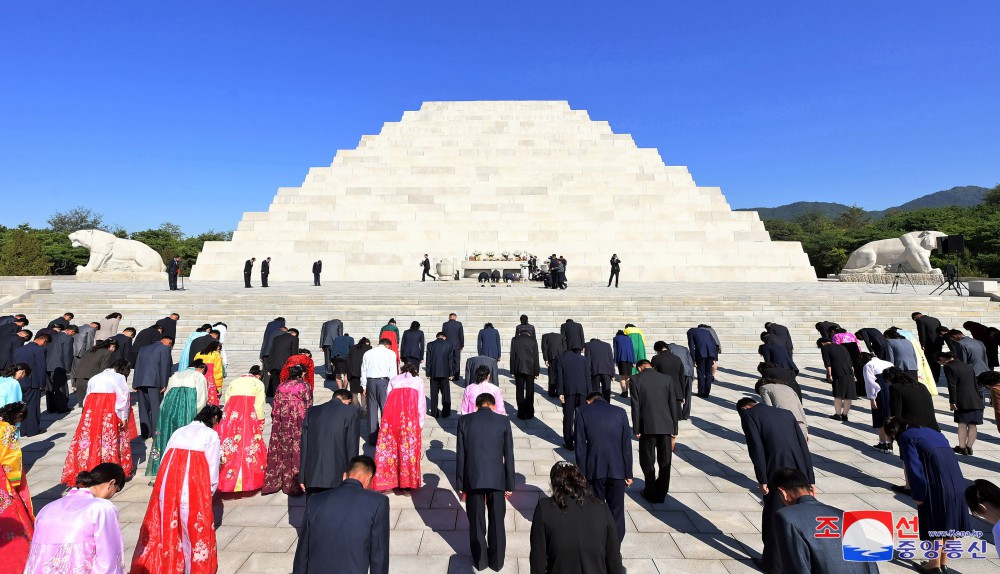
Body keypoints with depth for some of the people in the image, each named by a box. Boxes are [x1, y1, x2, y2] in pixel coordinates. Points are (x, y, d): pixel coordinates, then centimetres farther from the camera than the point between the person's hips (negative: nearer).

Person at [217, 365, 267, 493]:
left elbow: (226, 402, 13)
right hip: (249, 416, -3)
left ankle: (226, 479, 12)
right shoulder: (258, 383, 10)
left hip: (230, 415, 4)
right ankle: (249, 480, 4)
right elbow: (259, 406, 1)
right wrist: (260, 424, 6)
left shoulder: (233, 382, 22)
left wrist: (230, 419, 17)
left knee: (229, 444, 8)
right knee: (250, 446, 2)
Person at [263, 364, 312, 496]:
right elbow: (308, 406, -1)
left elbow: (275, 404, 10)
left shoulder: (281, 385, 12)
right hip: (297, 419, -4)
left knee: (280, 447, 11)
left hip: (281, 419, 4)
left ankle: (274, 481, 20)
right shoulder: (304, 386, 2)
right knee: (296, 447, 2)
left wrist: (275, 419, 16)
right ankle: (294, 483, 6)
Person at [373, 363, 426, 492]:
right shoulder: (418, 380, 25)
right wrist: (420, 423, 16)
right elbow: (421, 402, 15)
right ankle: (408, 480, 9)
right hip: (410, 408, -1)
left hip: (393, 406, 2)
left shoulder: (394, 379, 29)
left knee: (390, 442, 10)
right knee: (409, 444, 6)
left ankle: (387, 479, 13)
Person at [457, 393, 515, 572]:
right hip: (497, 479, 0)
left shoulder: (464, 421, -3)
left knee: (476, 522, 16)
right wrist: (510, 484, 7)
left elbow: (461, 455, -2)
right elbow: (509, 456, -2)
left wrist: (460, 484, 7)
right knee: (497, 522, 16)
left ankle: (480, 560, 31)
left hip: (473, 479, 0)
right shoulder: (503, 421, -4)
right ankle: (497, 561, 30)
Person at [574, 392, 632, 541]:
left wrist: (582, 473, 2)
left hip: (594, 470, -1)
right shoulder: (620, 412, 6)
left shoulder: (582, 411, 1)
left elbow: (580, 446, -3)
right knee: (616, 512, 14)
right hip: (617, 470, 2)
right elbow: (627, 445, 4)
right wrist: (628, 473, 9)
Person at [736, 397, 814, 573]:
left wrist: (762, 480, -6)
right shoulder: (785, 413, 20)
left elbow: (756, 448, -9)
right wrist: (810, 479, 13)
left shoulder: (748, 415, 3)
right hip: (800, 474, 6)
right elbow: (803, 445, 13)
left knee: (773, 518, 12)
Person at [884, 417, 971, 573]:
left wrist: (918, 495, -1)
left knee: (935, 525, 7)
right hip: (956, 479, 7)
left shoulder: (905, 437, -1)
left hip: (937, 484, -7)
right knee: (947, 522, 18)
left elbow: (913, 467, -9)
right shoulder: (928, 431, 22)